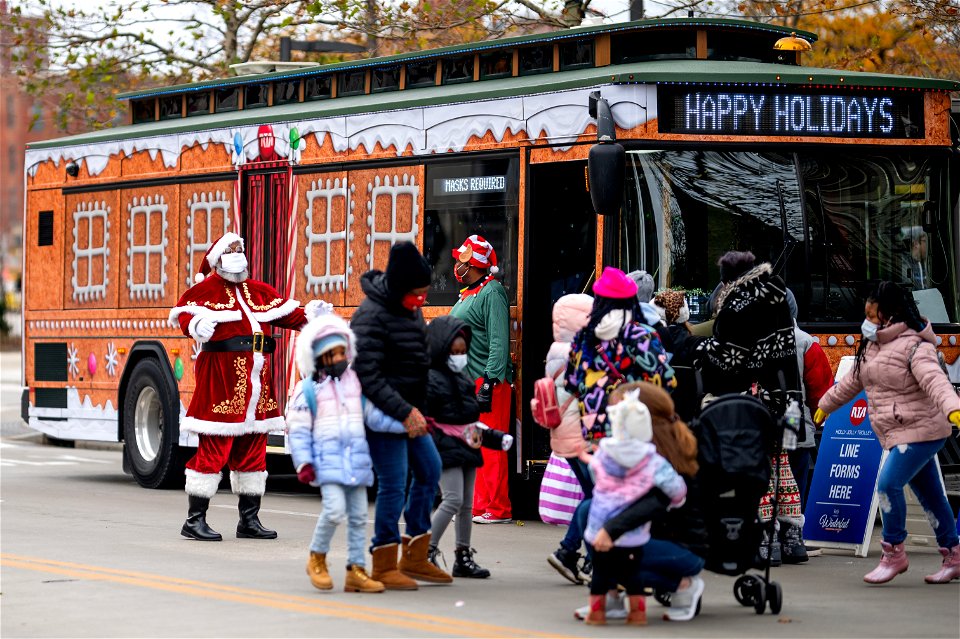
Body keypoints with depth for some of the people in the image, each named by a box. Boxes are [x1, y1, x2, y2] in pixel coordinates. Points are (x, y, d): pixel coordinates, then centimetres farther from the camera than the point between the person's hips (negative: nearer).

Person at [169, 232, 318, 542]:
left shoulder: (259, 291, 19)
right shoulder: (206, 289, -1)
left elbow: (284, 312, 18)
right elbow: (184, 312, -13)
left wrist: (307, 316, 0)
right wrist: (196, 325, -34)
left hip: (256, 376, 7)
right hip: (220, 374, -7)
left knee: (253, 449, 11)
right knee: (213, 448, -9)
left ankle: (249, 520, 19)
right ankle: (195, 519, -4)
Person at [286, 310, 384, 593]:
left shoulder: (356, 382, 11)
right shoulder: (308, 389, -1)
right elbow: (297, 428, -1)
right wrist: (303, 463, -8)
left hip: (357, 460, 5)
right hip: (328, 460, -5)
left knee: (359, 516, 6)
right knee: (335, 509, -19)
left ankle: (356, 570, 13)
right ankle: (317, 559, 3)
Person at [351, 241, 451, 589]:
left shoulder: (411, 309, 9)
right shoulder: (372, 317, -21)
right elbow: (367, 377, -25)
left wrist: (415, 409, 13)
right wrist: (404, 412, -28)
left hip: (409, 411, 10)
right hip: (381, 413, -10)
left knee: (429, 469, 15)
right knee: (393, 482, -9)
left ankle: (415, 556, 24)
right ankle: (384, 566, 1)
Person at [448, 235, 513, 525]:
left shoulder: (492, 293, -11)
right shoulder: (467, 294, 18)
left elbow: (499, 342, -19)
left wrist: (489, 382, -24)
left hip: (489, 382, -10)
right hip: (468, 382, 10)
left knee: (490, 447, -8)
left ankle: (498, 509, -5)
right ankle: (479, 506, 16)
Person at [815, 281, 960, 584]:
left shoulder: (914, 346, -17)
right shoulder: (872, 346, 11)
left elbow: (935, 381, -33)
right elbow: (853, 381, 26)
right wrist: (826, 404, 36)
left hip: (921, 431, -8)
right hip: (897, 433, 8)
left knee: (888, 484, -17)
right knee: (929, 494, 12)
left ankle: (893, 553, -3)